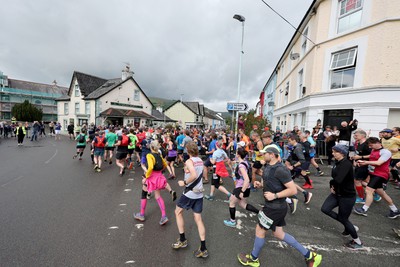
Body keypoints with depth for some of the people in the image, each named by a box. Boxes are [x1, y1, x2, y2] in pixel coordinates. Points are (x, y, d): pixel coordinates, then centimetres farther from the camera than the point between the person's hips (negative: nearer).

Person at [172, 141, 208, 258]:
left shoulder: (189, 161, -16)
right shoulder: (200, 161, 6)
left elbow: (194, 175, -32)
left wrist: (184, 183, -17)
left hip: (190, 192, -6)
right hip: (199, 193, 7)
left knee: (178, 212, 18)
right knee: (198, 219, 11)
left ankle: (182, 240, 26)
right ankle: (203, 249, 14)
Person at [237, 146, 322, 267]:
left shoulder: (280, 170, -24)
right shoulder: (268, 167, 5)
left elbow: (293, 190, -24)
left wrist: (274, 195, -26)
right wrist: (260, 184, 0)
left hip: (276, 208, -10)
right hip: (274, 206, 10)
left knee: (259, 230, 6)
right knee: (278, 233, 20)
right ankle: (309, 255, 34)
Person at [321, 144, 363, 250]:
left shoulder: (346, 164, -25)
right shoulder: (338, 163, 4)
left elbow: (338, 180, -35)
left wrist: (331, 183, -12)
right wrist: (332, 186, -3)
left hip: (347, 196, -8)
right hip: (337, 193, 8)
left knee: (343, 219, 5)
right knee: (325, 209, 2)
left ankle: (358, 242, 30)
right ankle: (349, 226, 22)